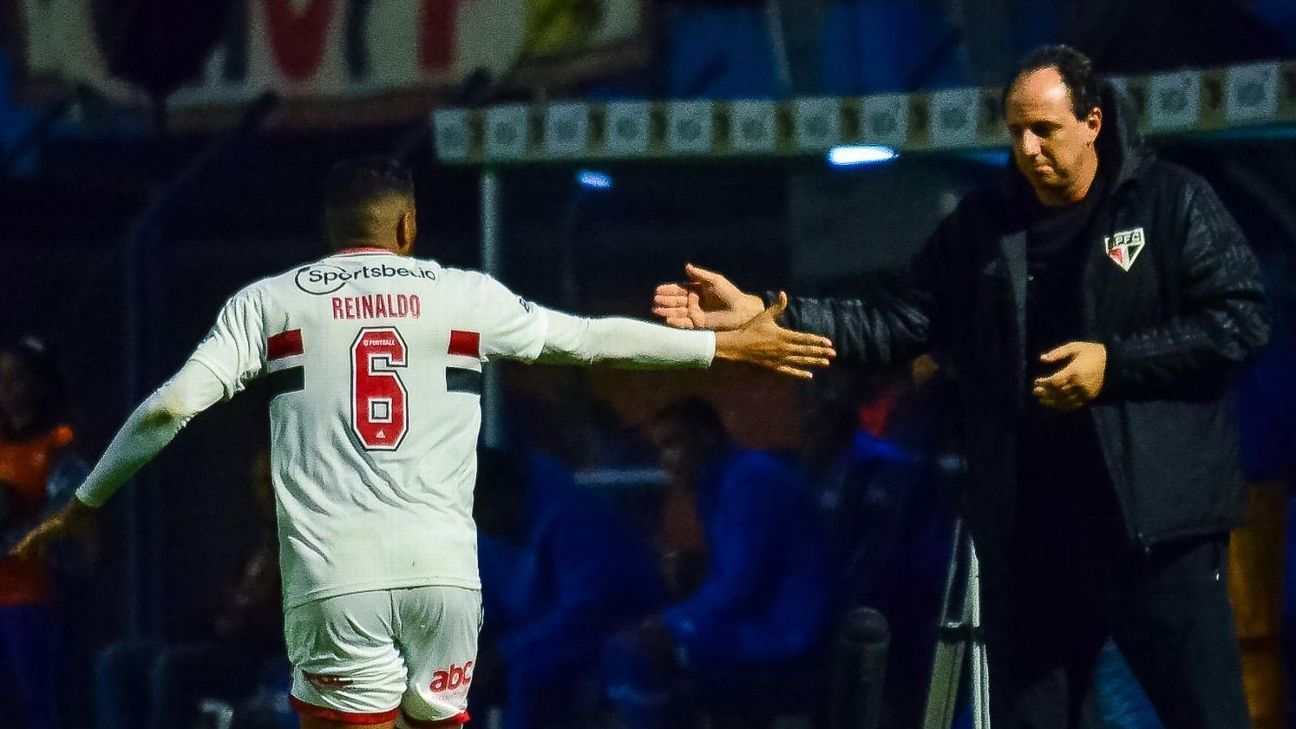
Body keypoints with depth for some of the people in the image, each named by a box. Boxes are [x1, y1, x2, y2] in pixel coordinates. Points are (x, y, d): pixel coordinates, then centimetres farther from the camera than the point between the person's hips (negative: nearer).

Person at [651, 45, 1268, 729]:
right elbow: (896, 321, 6)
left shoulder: (1173, 203, -2)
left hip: (1157, 522, -4)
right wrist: (762, 313, -6)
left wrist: (1116, 363, -16)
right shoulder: (981, 223, 10)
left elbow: (1242, 317, -7)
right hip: (1026, 527, 4)